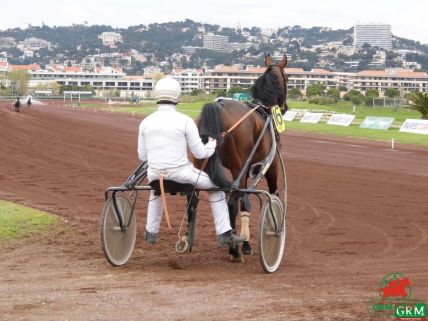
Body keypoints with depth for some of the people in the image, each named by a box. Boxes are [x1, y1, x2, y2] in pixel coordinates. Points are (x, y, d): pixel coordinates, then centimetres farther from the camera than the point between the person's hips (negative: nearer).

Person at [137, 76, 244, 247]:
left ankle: (151, 232, 44)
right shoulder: (185, 121, -10)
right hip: (181, 174, -4)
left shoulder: (146, 122, 1)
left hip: (155, 175, 4)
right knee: (215, 188, 19)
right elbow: (200, 153, -5)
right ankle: (224, 234, 14)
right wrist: (213, 144, 15)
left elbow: (142, 156, 7)